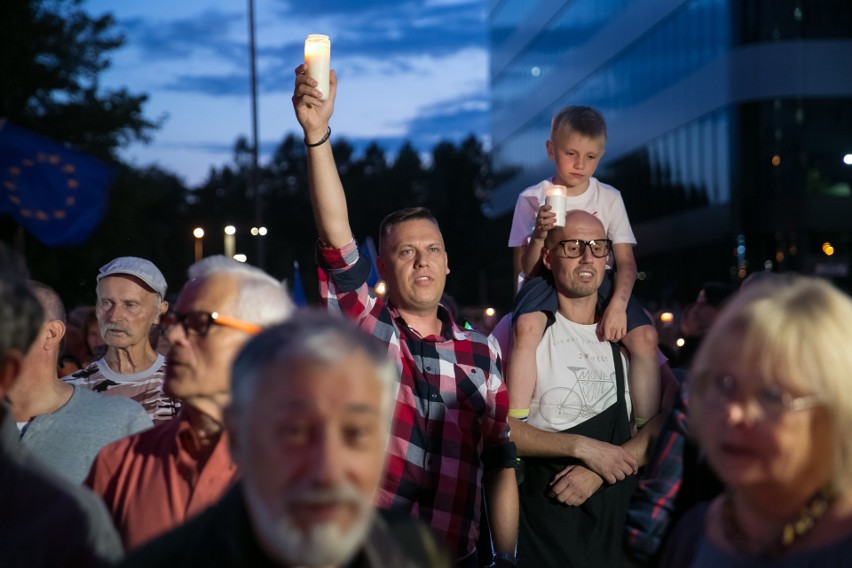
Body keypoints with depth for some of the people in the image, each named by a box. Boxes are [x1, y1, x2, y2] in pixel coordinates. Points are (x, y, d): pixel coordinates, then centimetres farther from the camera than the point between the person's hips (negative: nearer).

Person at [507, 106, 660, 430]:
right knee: (526, 327, -35)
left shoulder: (609, 198, 5)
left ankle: (647, 428, -7)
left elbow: (626, 261, -1)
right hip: (548, 281, -2)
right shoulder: (532, 199, 0)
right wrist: (539, 236, -22)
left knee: (645, 336, -22)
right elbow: (525, 270, -2)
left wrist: (618, 305, -19)